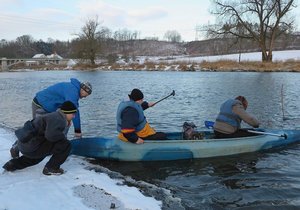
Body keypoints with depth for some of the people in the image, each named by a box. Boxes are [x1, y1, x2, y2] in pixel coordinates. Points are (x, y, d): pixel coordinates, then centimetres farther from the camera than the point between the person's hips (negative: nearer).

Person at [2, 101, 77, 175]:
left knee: (39, 156, 41)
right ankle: (51, 168, 2)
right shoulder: (58, 119, -14)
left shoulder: (55, 116, 15)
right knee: (66, 145, -11)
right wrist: (63, 136, -10)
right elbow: (51, 135, -32)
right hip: (33, 146, -10)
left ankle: (13, 164, 29)